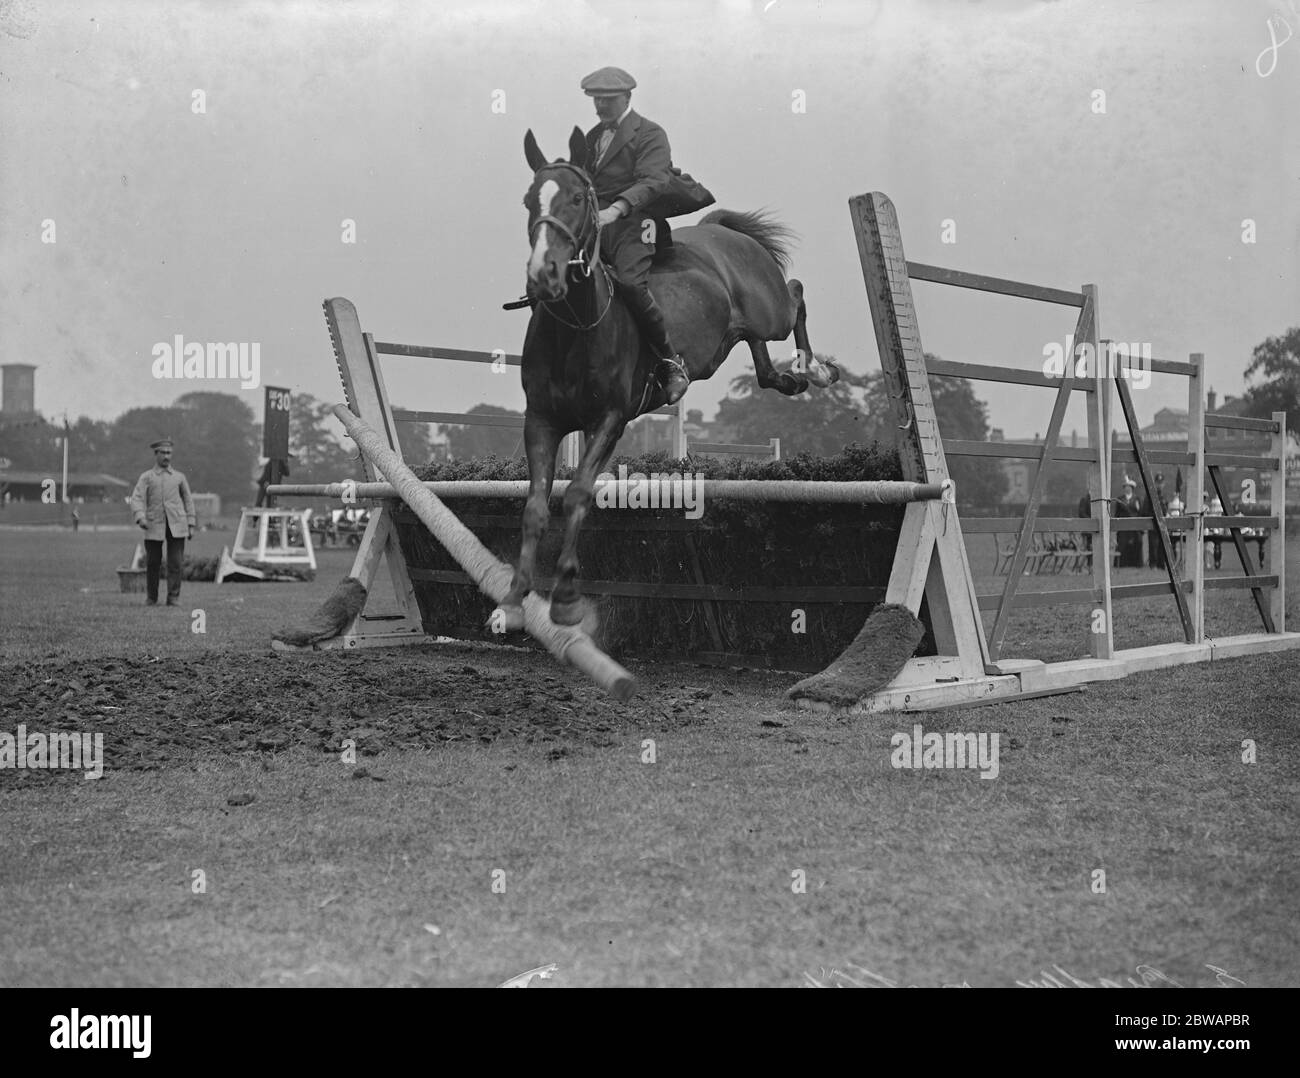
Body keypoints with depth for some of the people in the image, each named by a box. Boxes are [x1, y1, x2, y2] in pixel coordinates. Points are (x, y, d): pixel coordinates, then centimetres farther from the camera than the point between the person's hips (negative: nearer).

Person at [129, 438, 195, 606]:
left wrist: (191, 525, 9)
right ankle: (151, 598, 16)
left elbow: (188, 500, 16)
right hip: (154, 525, -1)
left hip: (177, 525, 1)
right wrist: (141, 518, -21)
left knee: (176, 562, -6)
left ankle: (173, 597, -1)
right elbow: (137, 499, -3)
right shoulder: (146, 477, 7)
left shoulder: (179, 477, 13)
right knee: (152, 563, 3)